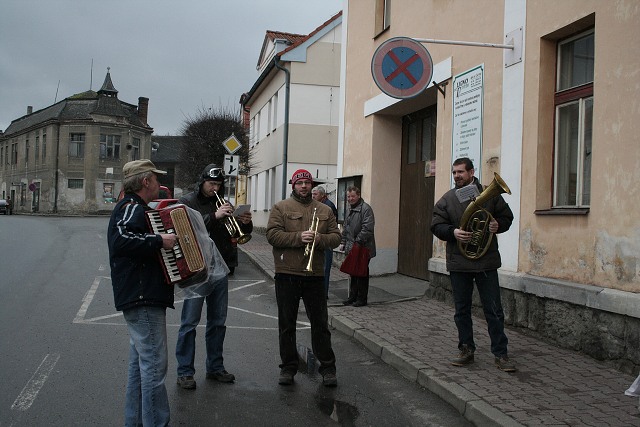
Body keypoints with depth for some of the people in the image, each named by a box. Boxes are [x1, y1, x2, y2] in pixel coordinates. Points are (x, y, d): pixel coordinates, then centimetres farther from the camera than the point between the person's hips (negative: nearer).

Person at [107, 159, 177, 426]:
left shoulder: (132, 207, 18)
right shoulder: (132, 207, -13)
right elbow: (121, 239, -31)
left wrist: (162, 243, 16)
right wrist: (159, 240, -25)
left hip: (139, 297, 11)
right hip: (143, 299, -11)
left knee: (140, 364, 17)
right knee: (154, 366, -7)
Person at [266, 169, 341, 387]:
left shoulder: (325, 210, 13)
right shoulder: (280, 208, 3)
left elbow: (336, 237, 7)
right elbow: (272, 235, -8)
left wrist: (319, 239, -13)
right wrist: (299, 237, -19)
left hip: (315, 275, 2)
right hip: (287, 274, -2)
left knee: (320, 324, 6)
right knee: (286, 325, 7)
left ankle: (327, 368, 15)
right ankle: (288, 367, 19)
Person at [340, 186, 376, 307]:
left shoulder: (365, 208, -13)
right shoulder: (351, 209, 16)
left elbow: (367, 228, -21)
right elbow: (345, 227, 24)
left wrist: (358, 242, -22)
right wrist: (343, 242, 16)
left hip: (362, 248, -8)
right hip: (351, 248, 9)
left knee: (362, 274, 1)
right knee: (352, 273, 14)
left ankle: (362, 298, 10)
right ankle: (352, 297, 23)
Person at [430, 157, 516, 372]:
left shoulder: (490, 195, 3)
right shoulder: (447, 199, 5)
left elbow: (507, 217, 10)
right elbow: (436, 225, 2)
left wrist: (498, 225, -11)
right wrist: (453, 232, -17)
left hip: (486, 261, -2)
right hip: (458, 262, 2)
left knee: (493, 309, 1)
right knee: (462, 309, 10)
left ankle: (500, 354, 10)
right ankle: (466, 350, 23)